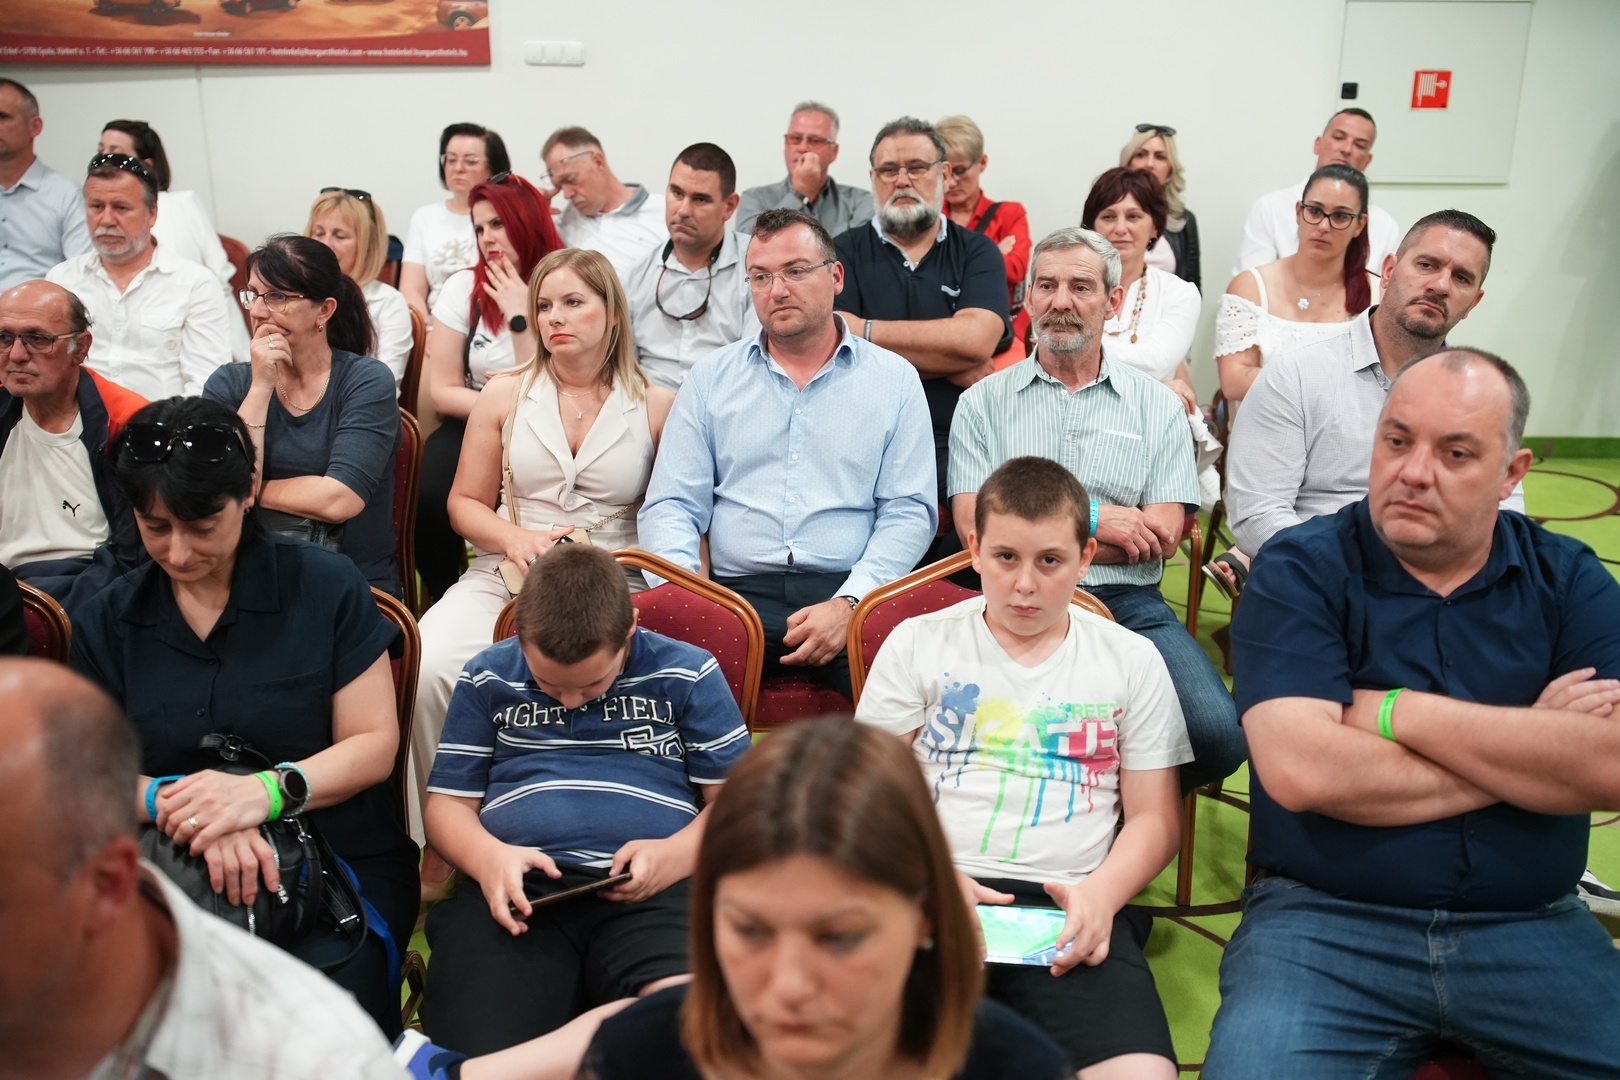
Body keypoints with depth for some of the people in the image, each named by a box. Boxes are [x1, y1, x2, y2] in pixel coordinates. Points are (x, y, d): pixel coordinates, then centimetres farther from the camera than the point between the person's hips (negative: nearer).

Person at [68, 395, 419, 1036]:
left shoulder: (326, 587, 0)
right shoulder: (107, 622, 9)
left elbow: (374, 744, -3)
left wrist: (266, 791, -21)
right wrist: (178, 802, -21)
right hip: (173, 873, 3)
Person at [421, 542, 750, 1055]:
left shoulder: (688, 675, 12)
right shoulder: (487, 678, 18)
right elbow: (448, 802, 19)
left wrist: (678, 854, -9)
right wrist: (486, 855, -5)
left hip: (652, 889, -1)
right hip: (517, 886, 2)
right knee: (475, 1050, -30)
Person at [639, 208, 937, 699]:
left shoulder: (895, 379, 11)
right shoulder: (710, 378, 15)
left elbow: (908, 512, 4)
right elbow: (670, 506, 11)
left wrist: (848, 603, -12)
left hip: (852, 591, -1)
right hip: (739, 593, 1)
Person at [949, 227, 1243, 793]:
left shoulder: (1158, 405, 13)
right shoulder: (983, 402, 12)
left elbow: (1161, 536, 1)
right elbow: (976, 527, 1)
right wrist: (1090, 517, -4)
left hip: (1129, 604, 2)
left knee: (1217, 734, -25)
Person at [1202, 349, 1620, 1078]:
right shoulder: (1300, 570, -4)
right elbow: (1300, 771, -19)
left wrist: (1397, 713, -11)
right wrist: (1526, 750, -8)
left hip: (1532, 928, 3)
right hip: (1323, 919, -3)